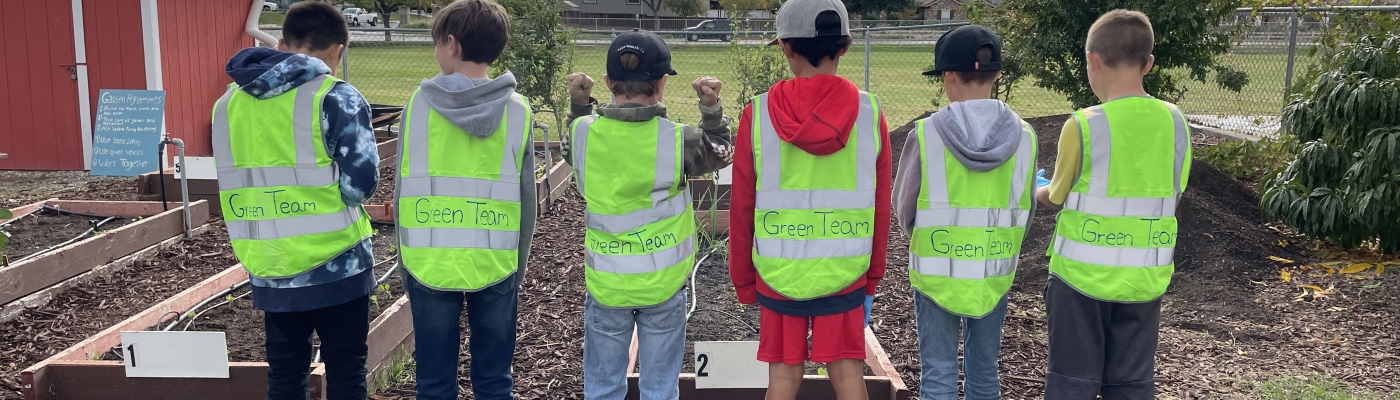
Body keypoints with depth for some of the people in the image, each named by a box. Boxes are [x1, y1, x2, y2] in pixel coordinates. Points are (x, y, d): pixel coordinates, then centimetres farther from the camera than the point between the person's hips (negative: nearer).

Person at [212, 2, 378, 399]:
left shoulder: (229, 102, 5)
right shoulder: (336, 97, -12)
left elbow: (237, 185, 10)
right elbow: (360, 183, -13)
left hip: (270, 270, 5)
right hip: (335, 268, -4)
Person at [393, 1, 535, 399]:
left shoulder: (420, 101, -4)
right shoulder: (517, 109, -1)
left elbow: (403, 189, 0)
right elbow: (525, 197, 3)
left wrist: (406, 260, 10)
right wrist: (518, 266, 13)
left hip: (430, 263, 0)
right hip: (494, 264, 1)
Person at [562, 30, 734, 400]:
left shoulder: (583, 133, -10)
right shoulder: (677, 140, -15)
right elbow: (720, 153, 6)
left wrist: (579, 104, 12)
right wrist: (711, 106, 6)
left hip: (606, 284, 2)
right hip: (662, 284, -1)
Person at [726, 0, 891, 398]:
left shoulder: (758, 114, -8)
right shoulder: (869, 112, -5)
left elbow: (741, 207, -3)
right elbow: (881, 205, 0)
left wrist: (742, 278, 9)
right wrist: (874, 275, 12)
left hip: (778, 272, 0)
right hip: (845, 272, 1)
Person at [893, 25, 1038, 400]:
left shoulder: (926, 134, -15)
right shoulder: (1023, 136, -7)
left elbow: (904, 209, -4)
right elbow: (1025, 211, 2)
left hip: (936, 273, -2)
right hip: (994, 274, 3)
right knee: (984, 369, 17)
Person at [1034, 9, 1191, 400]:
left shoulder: (1084, 125, -16)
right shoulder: (1175, 121, -3)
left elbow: (1058, 197, -2)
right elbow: (1171, 195, 6)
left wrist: (1039, 192, 20)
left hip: (1084, 274, -4)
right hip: (1144, 277, 4)